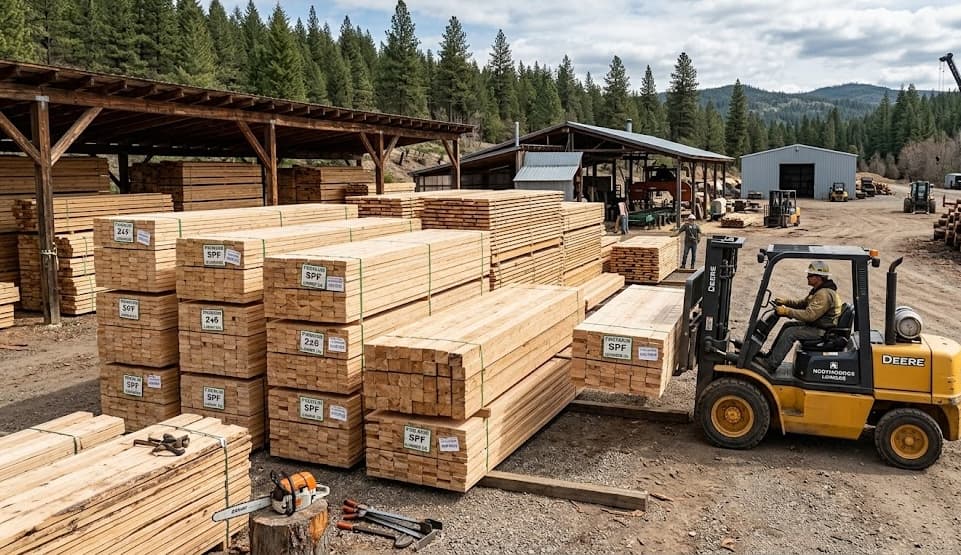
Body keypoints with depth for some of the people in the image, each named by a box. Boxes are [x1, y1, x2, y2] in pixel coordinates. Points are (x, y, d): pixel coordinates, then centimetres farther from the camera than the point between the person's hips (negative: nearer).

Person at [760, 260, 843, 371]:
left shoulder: (825, 294, -25)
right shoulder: (818, 290, 10)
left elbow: (809, 315, -30)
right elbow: (802, 303, 19)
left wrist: (786, 311, -26)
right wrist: (785, 302, 4)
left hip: (822, 331, -11)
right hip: (816, 324, 11)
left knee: (790, 333, -20)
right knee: (787, 325, 12)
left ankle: (771, 364, -16)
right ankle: (771, 355, 15)